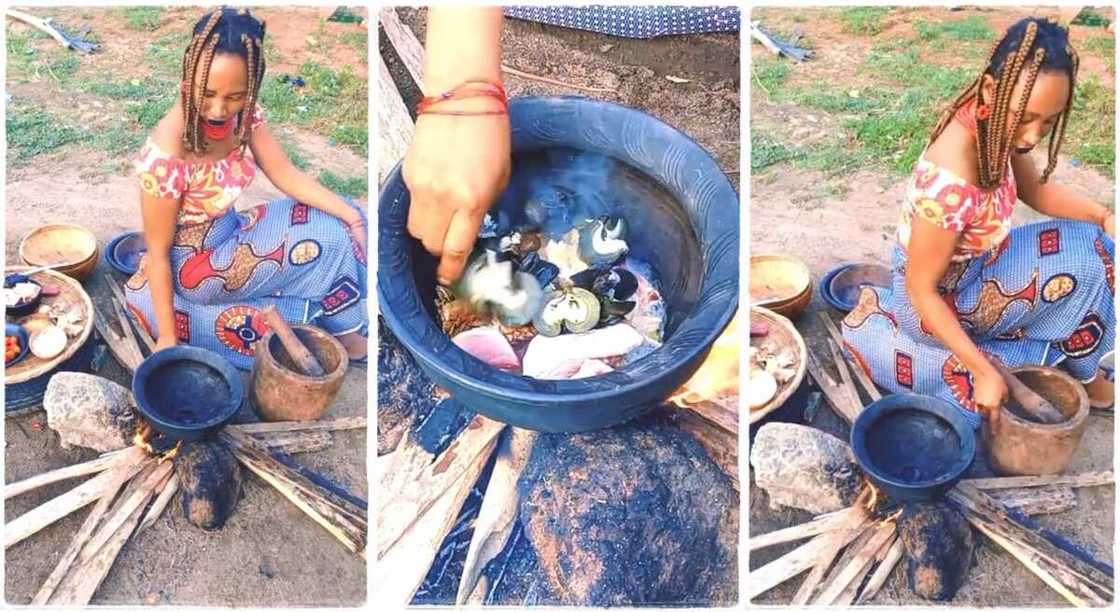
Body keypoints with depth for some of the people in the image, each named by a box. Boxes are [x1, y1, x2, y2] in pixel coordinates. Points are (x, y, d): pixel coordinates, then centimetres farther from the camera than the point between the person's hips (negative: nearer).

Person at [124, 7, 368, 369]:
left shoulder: (244, 112, -15)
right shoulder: (166, 155, -32)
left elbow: (285, 174, -6)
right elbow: (158, 253, -22)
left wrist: (351, 214, -15)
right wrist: (168, 338, -17)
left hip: (230, 234, 7)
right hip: (191, 264, -7)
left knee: (337, 225, -1)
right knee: (327, 238, -15)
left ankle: (347, 328, 10)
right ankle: (338, 329, 8)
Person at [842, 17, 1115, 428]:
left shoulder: (995, 126, -15)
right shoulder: (950, 180, -39)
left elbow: (1036, 190, 6)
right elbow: (921, 289, -28)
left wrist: (1105, 217, -11)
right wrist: (984, 371, -26)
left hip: (978, 266, 8)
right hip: (939, 299, -8)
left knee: (1090, 249, 3)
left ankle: (1082, 371, 17)